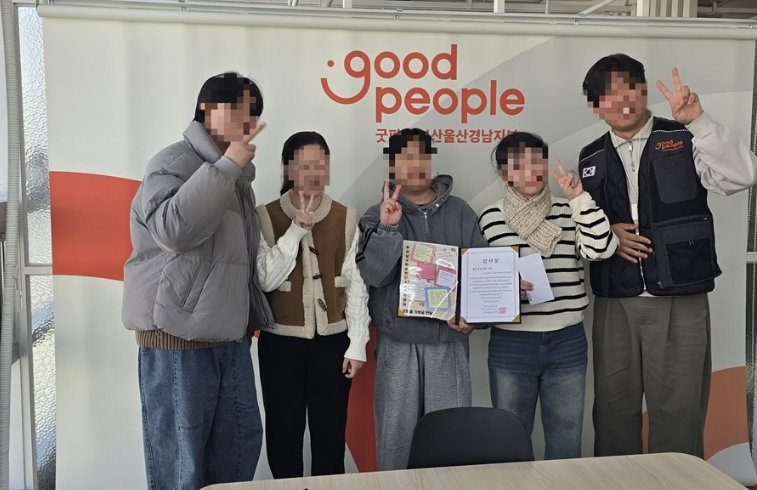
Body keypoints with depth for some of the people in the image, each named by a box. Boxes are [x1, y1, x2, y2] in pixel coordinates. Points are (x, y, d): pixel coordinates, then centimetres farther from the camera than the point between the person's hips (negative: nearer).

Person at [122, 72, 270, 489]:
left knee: (242, 440, 13)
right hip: (179, 334, -8)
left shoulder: (237, 177, 17)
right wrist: (226, 166, -21)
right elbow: (175, 229, -27)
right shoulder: (175, 162, -9)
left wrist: (252, 316, 18)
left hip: (230, 336, 8)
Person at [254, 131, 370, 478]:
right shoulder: (266, 218, -4)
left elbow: (356, 285, -1)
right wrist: (297, 230, -19)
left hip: (332, 340, 1)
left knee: (331, 431, 11)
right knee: (284, 431, 11)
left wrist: (357, 344, -4)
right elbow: (266, 280, -13)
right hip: (281, 342, -1)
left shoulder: (346, 218, 0)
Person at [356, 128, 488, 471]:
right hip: (398, 344, -1)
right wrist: (388, 229, -19)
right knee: (396, 433, 7)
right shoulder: (378, 216, 4)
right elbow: (373, 275, -8)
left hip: (449, 342, 1)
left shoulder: (460, 212, 8)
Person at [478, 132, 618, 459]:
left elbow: (602, 249, -11)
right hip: (511, 343, -1)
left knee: (567, 441, 13)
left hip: (568, 341, 2)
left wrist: (580, 198, -13)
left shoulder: (568, 212, 3)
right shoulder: (491, 217, -2)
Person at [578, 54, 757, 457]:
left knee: (678, 412, 3)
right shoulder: (590, 159, 11)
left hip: (681, 302, -3)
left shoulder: (683, 140, 0)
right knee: (614, 409, 11)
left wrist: (698, 121, -23)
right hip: (614, 303, 3)